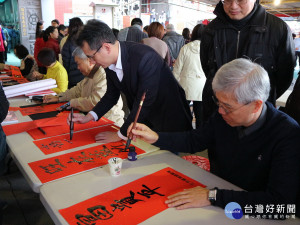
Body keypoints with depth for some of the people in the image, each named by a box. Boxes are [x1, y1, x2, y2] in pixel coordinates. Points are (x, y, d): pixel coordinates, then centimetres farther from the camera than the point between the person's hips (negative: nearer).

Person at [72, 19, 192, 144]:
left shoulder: (145, 58, -33)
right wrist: (89, 117, -4)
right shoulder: (109, 61, -8)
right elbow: (111, 95, 7)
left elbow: (144, 102, -29)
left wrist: (121, 134, -20)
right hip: (143, 120, 7)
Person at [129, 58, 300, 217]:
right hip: (215, 188, 4)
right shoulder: (223, 115, -8)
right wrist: (156, 137, -7)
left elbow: (281, 202, -28)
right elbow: (194, 140, 7)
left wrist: (213, 196, -30)